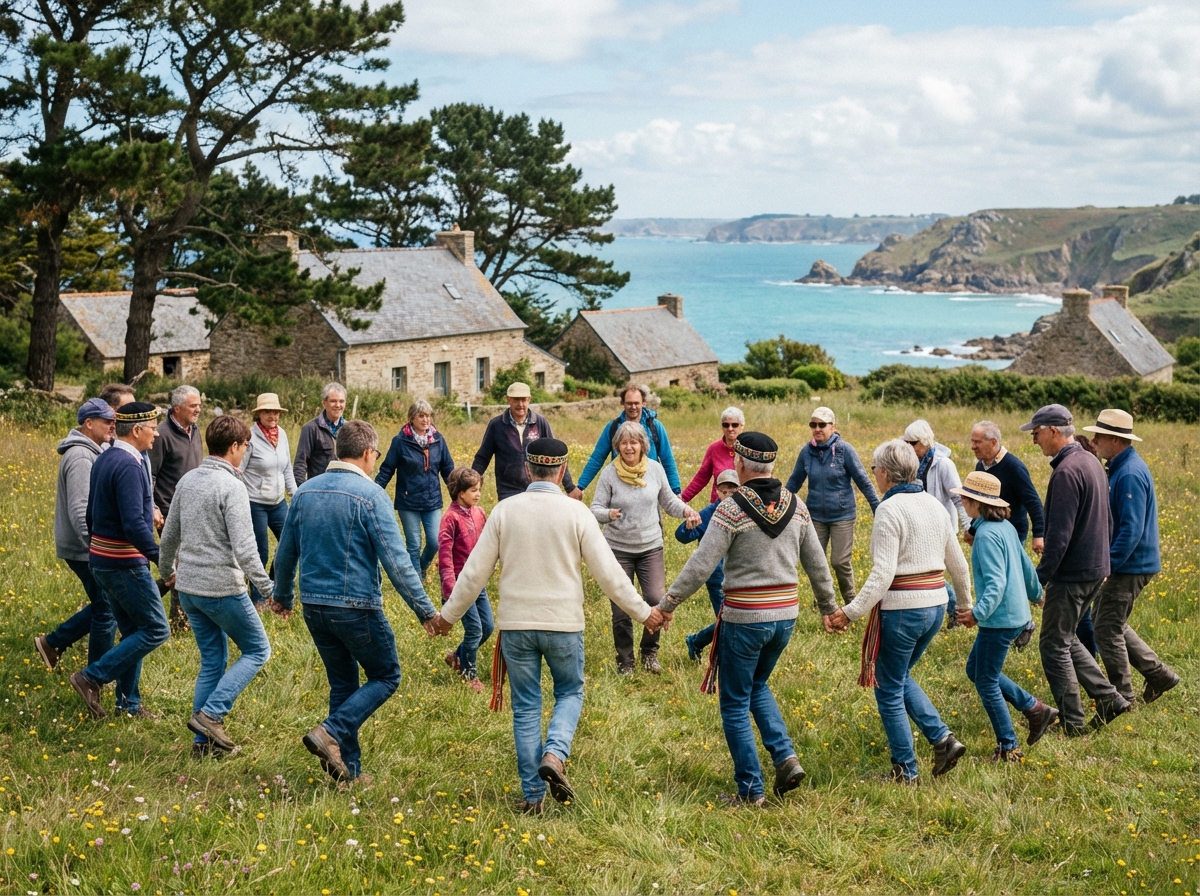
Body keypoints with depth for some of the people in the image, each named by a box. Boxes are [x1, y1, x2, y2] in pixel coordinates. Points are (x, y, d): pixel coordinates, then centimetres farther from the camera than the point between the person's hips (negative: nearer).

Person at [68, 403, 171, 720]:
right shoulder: (128, 465, -20)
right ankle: (92, 677, -3)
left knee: (133, 631, 16)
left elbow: (92, 514, 18)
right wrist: (162, 559, -24)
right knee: (155, 630, -3)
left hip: (102, 559, 10)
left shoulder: (104, 460, 11)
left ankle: (129, 703, 21)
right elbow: (133, 524, -27)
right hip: (125, 563, -10)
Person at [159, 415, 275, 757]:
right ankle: (211, 714, -3)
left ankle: (204, 741, 16)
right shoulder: (231, 487, -16)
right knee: (257, 650, 8)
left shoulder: (187, 481, 8)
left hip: (188, 587, 8)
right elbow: (244, 547, -22)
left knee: (212, 660, 16)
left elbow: (170, 534, 18)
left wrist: (167, 568, 35)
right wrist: (267, 588, -18)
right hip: (222, 588, -8)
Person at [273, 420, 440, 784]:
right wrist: (425, 611, -12)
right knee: (385, 677, 10)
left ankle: (349, 767, 18)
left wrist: (283, 596, 31)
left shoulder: (305, 491, 6)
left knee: (342, 683, 17)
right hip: (356, 607, -6)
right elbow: (396, 560, -17)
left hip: (314, 607, 6)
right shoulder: (369, 494, -13)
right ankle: (332, 733, -8)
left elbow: (285, 553, 14)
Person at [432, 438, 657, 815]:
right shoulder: (575, 512, -7)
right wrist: (643, 612, 6)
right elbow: (608, 572, -5)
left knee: (526, 707, 11)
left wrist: (448, 615, 13)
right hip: (563, 623, -1)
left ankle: (532, 795, 12)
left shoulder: (505, 510, -3)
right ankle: (554, 755, -6)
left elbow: (475, 571, 0)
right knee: (570, 692, 19)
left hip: (515, 624, 1)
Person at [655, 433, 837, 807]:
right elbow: (817, 563, 10)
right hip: (785, 615, 6)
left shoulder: (732, 508, -14)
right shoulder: (796, 505, 3)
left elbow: (701, 566, -18)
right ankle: (786, 756, 10)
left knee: (735, 705, 8)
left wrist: (666, 606, -10)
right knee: (757, 685, 27)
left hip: (744, 618, -6)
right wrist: (828, 606, 24)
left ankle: (751, 790, 11)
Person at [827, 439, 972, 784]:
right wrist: (966, 603, 29)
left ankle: (905, 771, 14)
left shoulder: (890, 509, -15)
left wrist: (851, 612, -22)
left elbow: (883, 574, -22)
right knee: (900, 677, 24)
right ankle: (942, 738, 12)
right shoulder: (934, 504, 8)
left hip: (901, 609, -8)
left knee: (889, 690, 7)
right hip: (936, 605, 8)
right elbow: (957, 563, 16)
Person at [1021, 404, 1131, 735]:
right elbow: (1106, 520, 19)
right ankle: (1109, 698, 17)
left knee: (1054, 646, 2)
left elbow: (1059, 534, -24)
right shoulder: (1091, 462, 10)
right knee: (1065, 639, 20)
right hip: (1097, 569, 10)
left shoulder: (1066, 472, -21)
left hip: (1072, 574, -10)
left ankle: (1073, 725, 7)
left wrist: (1039, 578, -19)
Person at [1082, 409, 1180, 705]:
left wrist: (1107, 563, -24)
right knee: (1104, 621, 18)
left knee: (1107, 630, -2)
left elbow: (1131, 529, -26)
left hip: (1130, 566, -10)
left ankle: (1122, 699, 10)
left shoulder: (1130, 474, -22)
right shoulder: (1120, 468, 10)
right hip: (1125, 563, 10)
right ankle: (1159, 673, 23)